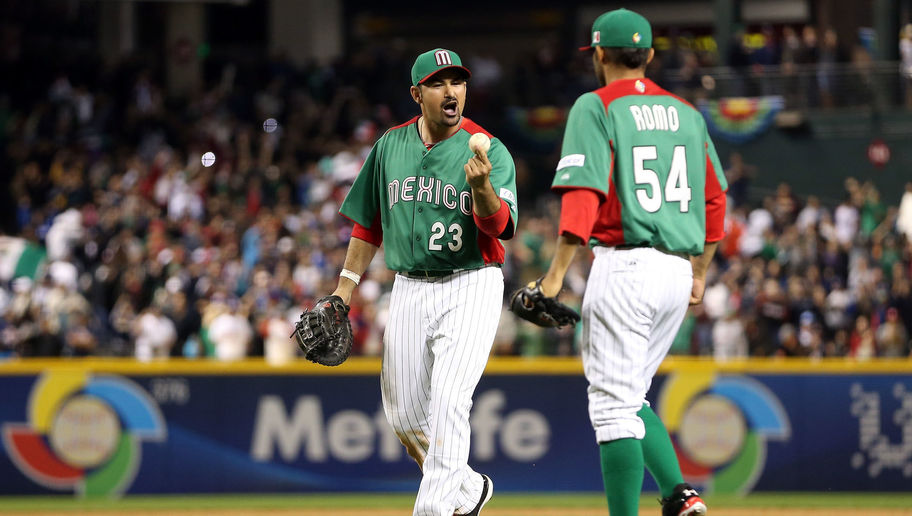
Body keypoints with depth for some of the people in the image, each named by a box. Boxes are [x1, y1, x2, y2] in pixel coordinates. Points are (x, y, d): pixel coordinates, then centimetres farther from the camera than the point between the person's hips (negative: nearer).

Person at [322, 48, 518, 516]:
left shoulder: (489, 151, -7)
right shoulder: (390, 147, 6)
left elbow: (498, 226, -21)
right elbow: (368, 223, 15)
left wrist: (482, 186, -41)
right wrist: (343, 290, 11)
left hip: (470, 288, -5)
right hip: (409, 291, 5)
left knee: (448, 402, -19)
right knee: (404, 414, 8)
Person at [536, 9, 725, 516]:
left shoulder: (596, 107, -5)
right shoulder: (686, 113, 14)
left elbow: (584, 195, -15)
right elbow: (715, 198, 17)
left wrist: (557, 274, -16)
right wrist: (700, 272, 26)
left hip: (626, 265, -7)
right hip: (678, 269, 7)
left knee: (614, 405, -4)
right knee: (629, 397, 19)